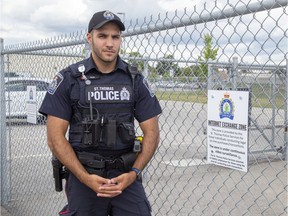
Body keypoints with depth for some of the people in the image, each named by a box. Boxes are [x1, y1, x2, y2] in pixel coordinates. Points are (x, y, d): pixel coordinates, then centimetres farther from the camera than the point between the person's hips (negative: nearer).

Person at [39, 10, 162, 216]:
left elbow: (151, 133, 2)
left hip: (125, 175, 1)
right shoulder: (68, 79, -3)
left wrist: (134, 173, -10)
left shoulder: (136, 80, 2)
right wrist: (86, 177, -14)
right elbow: (55, 137, -6)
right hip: (83, 175, -1)